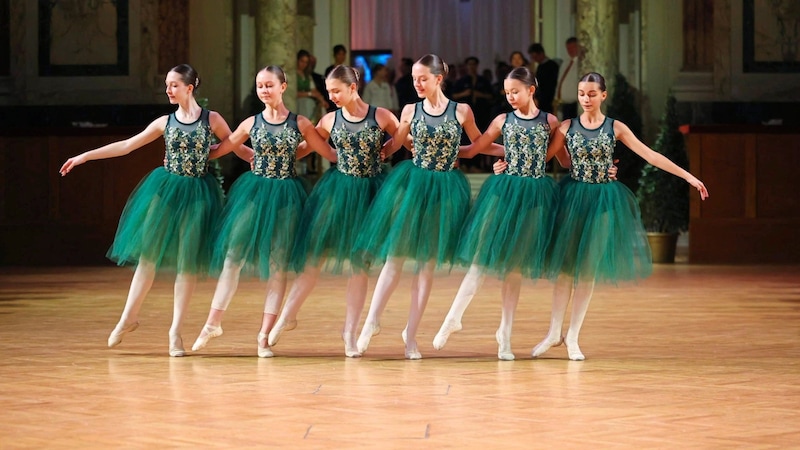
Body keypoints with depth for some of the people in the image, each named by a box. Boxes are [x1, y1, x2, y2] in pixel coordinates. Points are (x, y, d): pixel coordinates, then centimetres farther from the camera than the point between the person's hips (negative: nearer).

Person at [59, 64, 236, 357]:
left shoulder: (211, 120, 0)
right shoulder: (165, 123, 5)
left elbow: (238, 148, 6)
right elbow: (127, 146, 9)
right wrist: (85, 156, 7)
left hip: (196, 194, -2)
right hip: (165, 190, 2)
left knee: (188, 262, 0)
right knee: (149, 255, 2)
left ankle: (176, 330, 5)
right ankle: (129, 317, 14)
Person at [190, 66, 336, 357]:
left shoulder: (299, 123, 0)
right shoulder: (251, 124, 4)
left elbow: (329, 153, 7)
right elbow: (219, 150, 13)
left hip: (285, 197, -1)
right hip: (253, 193, 1)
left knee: (278, 265, 1)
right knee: (234, 254, -1)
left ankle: (264, 335, 5)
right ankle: (213, 323, 8)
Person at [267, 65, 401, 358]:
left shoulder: (380, 116, -5)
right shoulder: (330, 120, 2)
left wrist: (382, 152, -7)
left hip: (368, 193, -1)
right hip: (336, 190, 1)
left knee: (359, 264, 3)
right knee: (315, 256, -1)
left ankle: (350, 331, 11)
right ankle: (288, 316, 11)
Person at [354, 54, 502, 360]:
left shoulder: (461, 111, -1)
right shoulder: (410, 111, 3)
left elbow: (478, 143, 12)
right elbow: (393, 144, 13)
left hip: (444, 190, 0)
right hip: (411, 184, 0)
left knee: (427, 263, 4)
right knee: (395, 256, -3)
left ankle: (411, 334, 11)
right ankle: (372, 321, 7)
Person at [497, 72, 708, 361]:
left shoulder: (615, 128, 0)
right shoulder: (567, 127, 1)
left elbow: (651, 156, -2)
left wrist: (688, 177, -6)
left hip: (603, 201, 0)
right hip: (573, 197, 0)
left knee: (589, 269, 3)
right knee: (565, 266, 1)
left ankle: (572, 337, 11)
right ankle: (554, 332, 11)